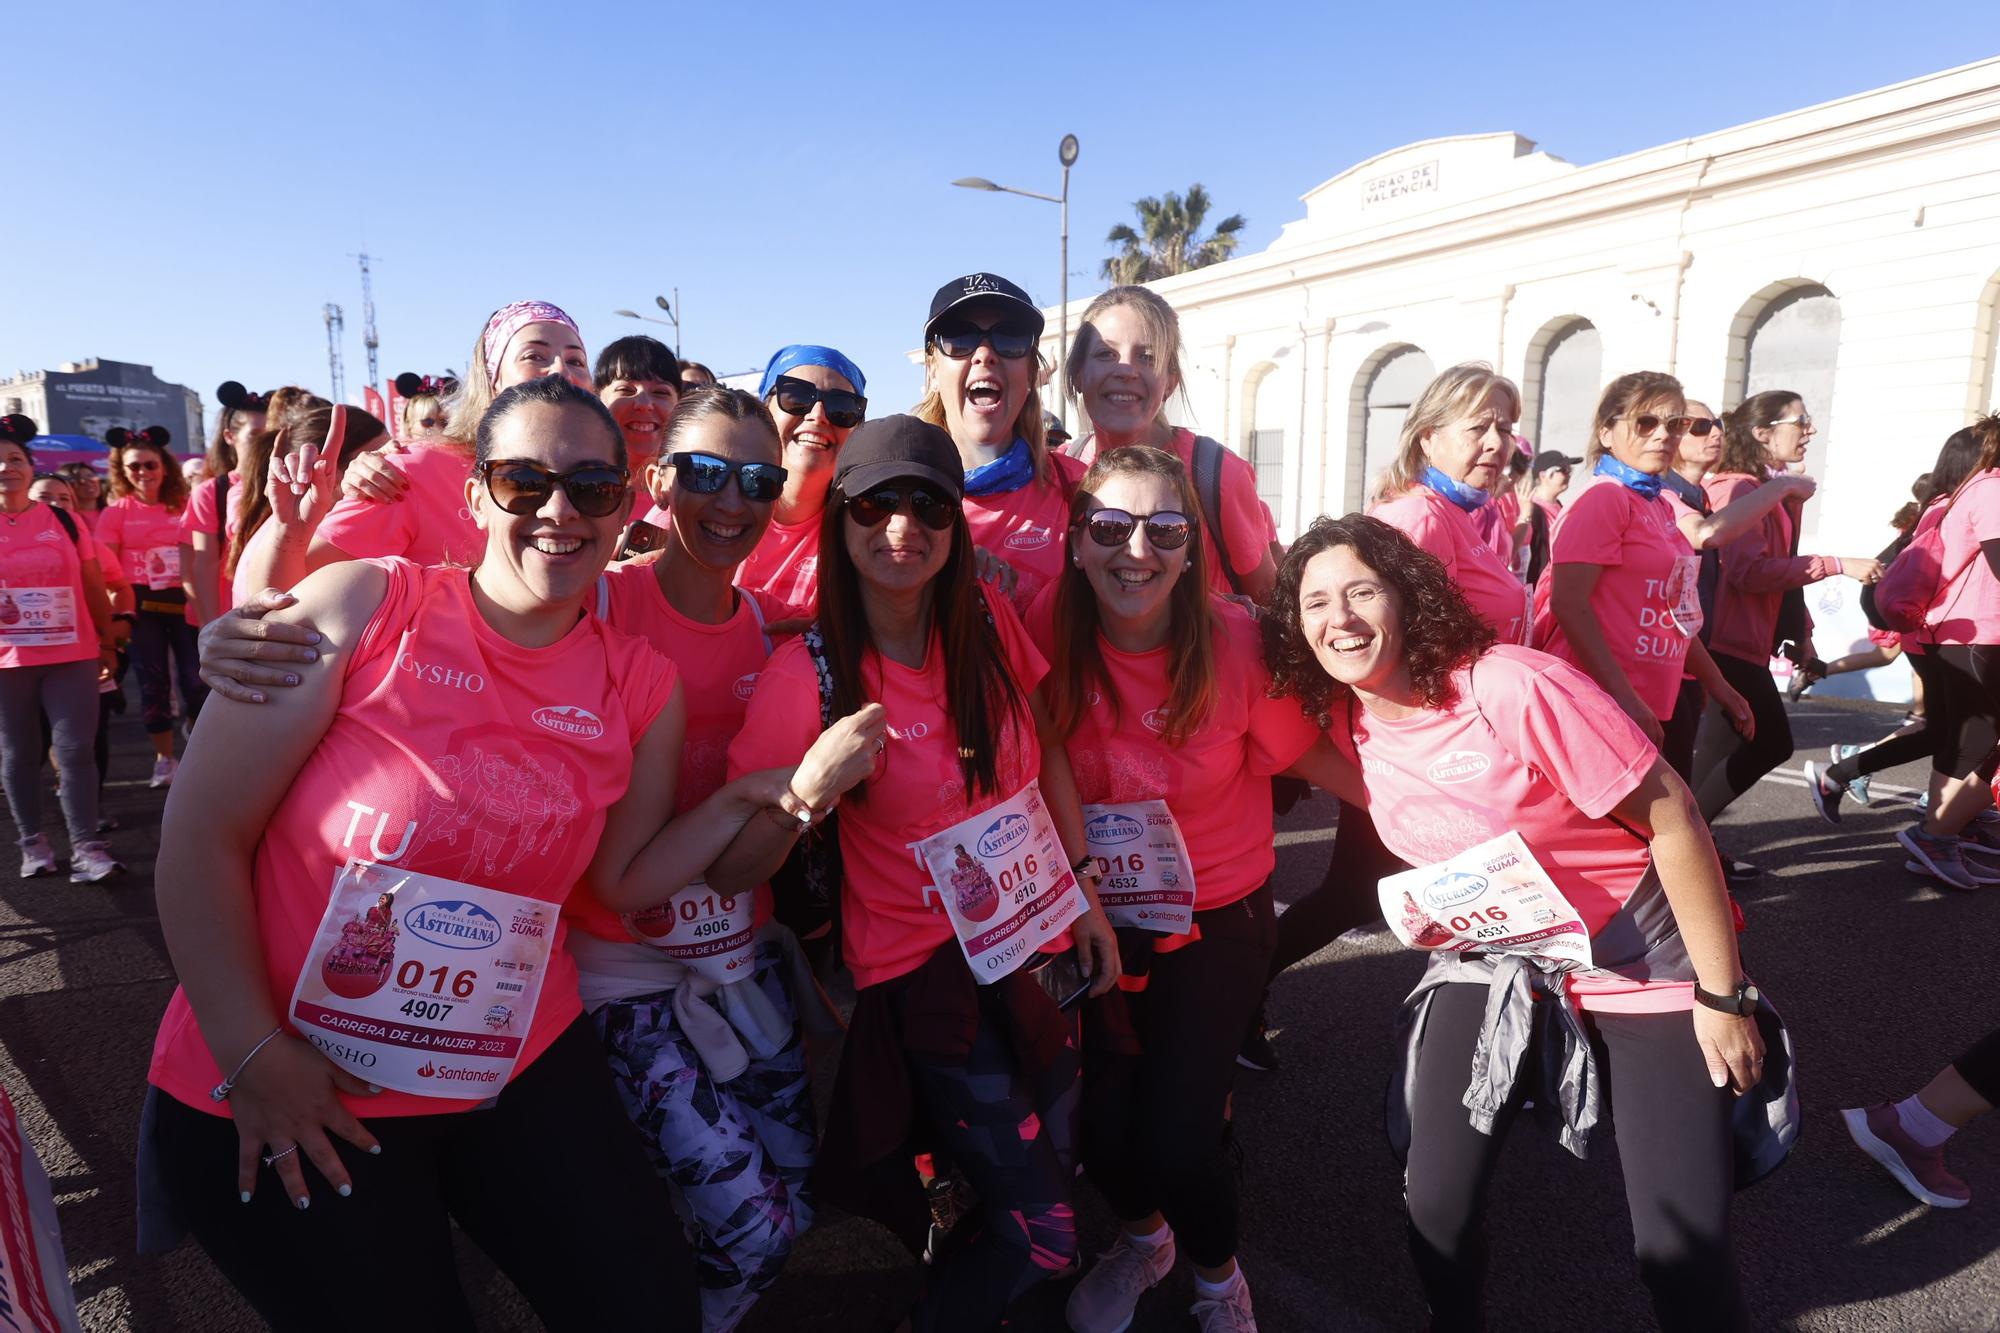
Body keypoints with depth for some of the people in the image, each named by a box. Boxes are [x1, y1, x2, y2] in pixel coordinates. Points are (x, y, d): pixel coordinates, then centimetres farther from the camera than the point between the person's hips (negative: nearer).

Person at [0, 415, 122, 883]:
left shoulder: (64, 521, 4)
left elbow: (94, 588, 9)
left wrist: (108, 643, 10)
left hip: (72, 655, 0)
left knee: (75, 749, -3)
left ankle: (86, 847, -4)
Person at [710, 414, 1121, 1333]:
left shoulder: (988, 621, -6)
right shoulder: (808, 672, -18)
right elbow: (730, 873, -17)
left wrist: (1084, 889, 6)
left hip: (1037, 944, 5)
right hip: (926, 977, -4)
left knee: (1049, 1177, 18)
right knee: (1042, 1232, 2)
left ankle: (959, 1216, 51)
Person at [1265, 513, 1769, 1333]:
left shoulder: (1513, 688, -26)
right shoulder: (1344, 725, -8)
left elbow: (1673, 821, -19)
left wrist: (1722, 998, -14)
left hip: (1643, 970, -4)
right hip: (1491, 966, 4)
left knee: (1683, 1247, -1)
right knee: (1436, 1208, -3)